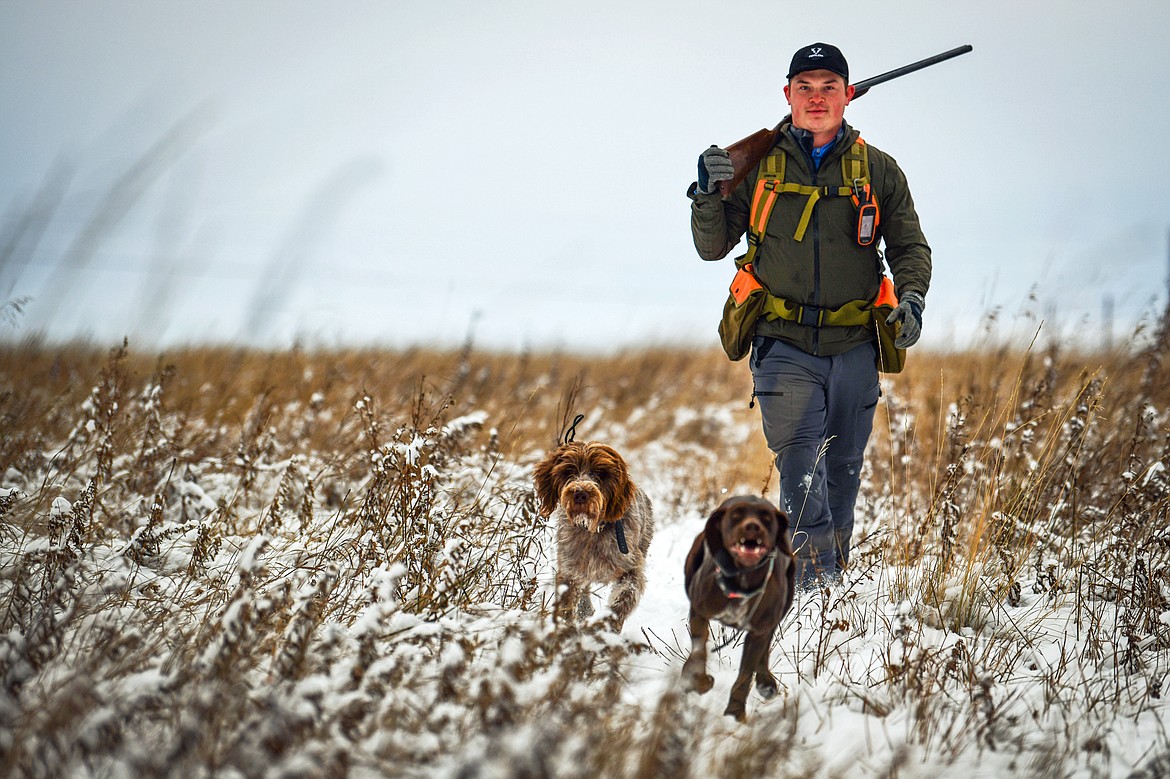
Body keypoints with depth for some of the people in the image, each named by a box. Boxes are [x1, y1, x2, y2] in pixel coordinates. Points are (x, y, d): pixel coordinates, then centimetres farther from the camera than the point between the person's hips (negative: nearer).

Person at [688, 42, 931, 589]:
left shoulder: (878, 170, 8)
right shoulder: (757, 165, 5)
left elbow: (910, 246, 12)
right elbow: (712, 247, 8)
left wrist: (911, 298, -8)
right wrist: (709, 194, -11)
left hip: (854, 346, 2)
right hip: (784, 344, -2)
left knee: (843, 467, 11)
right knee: (800, 462, -17)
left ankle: (833, 572, 27)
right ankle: (812, 573, -22)